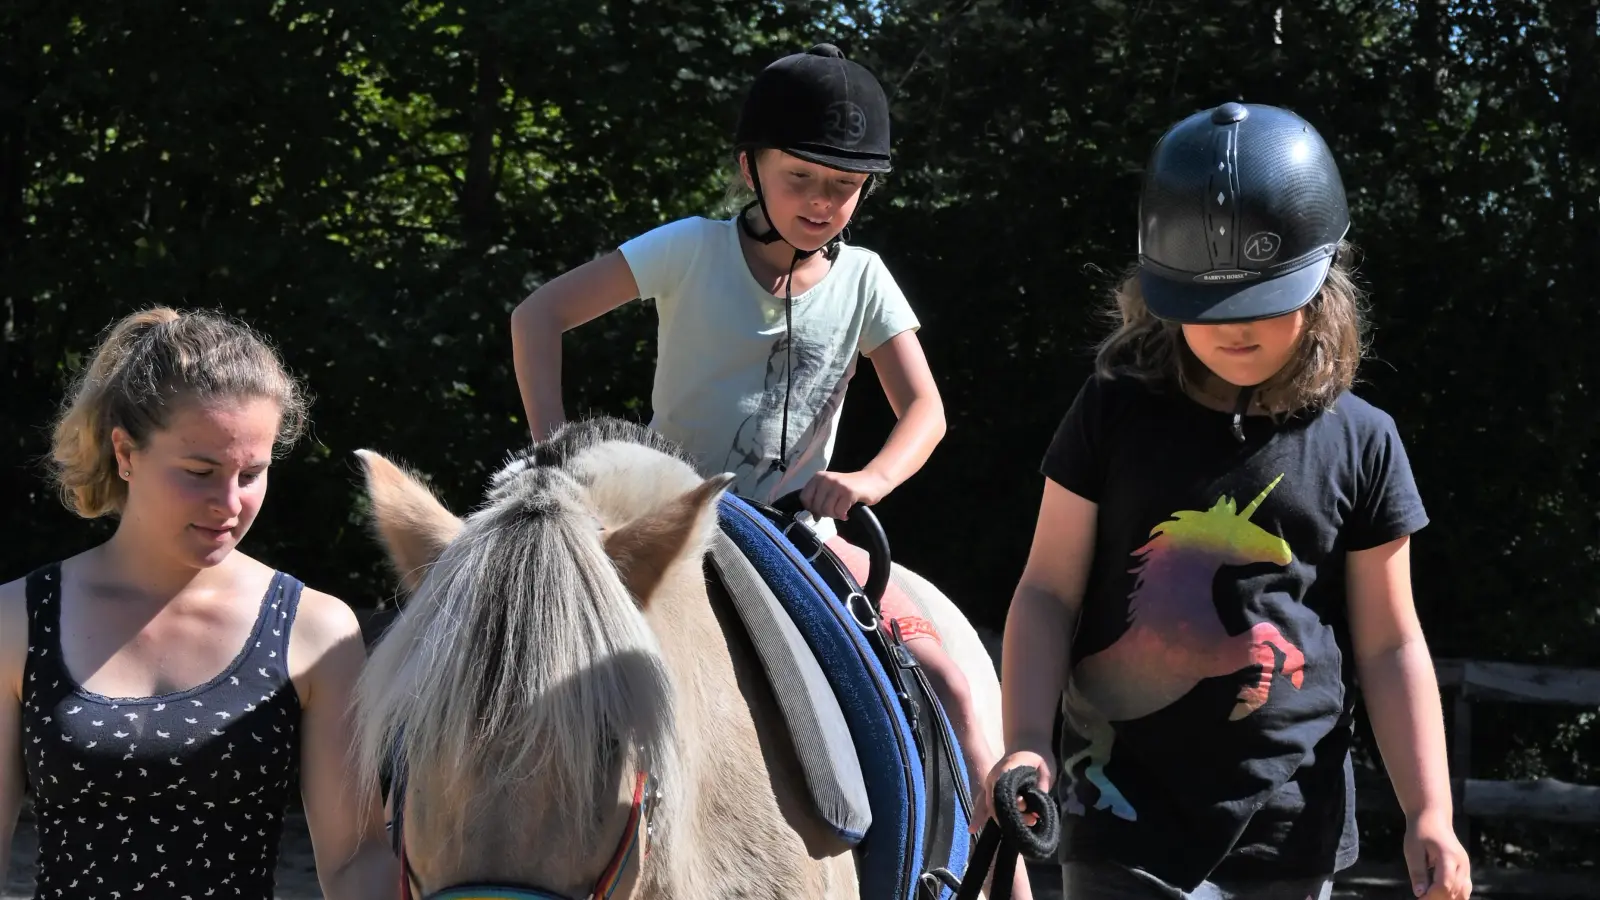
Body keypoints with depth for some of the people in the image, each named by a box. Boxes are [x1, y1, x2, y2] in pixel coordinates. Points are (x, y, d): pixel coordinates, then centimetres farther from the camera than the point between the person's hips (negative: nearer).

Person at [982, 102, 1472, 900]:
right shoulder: (1113, 415, 0)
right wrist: (1027, 742, -15)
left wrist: (1429, 813, -2)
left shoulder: (1360, 442, 2)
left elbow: (1389, 644, 6)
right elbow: (1049, 593, 0)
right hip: (1132, 829, -1)